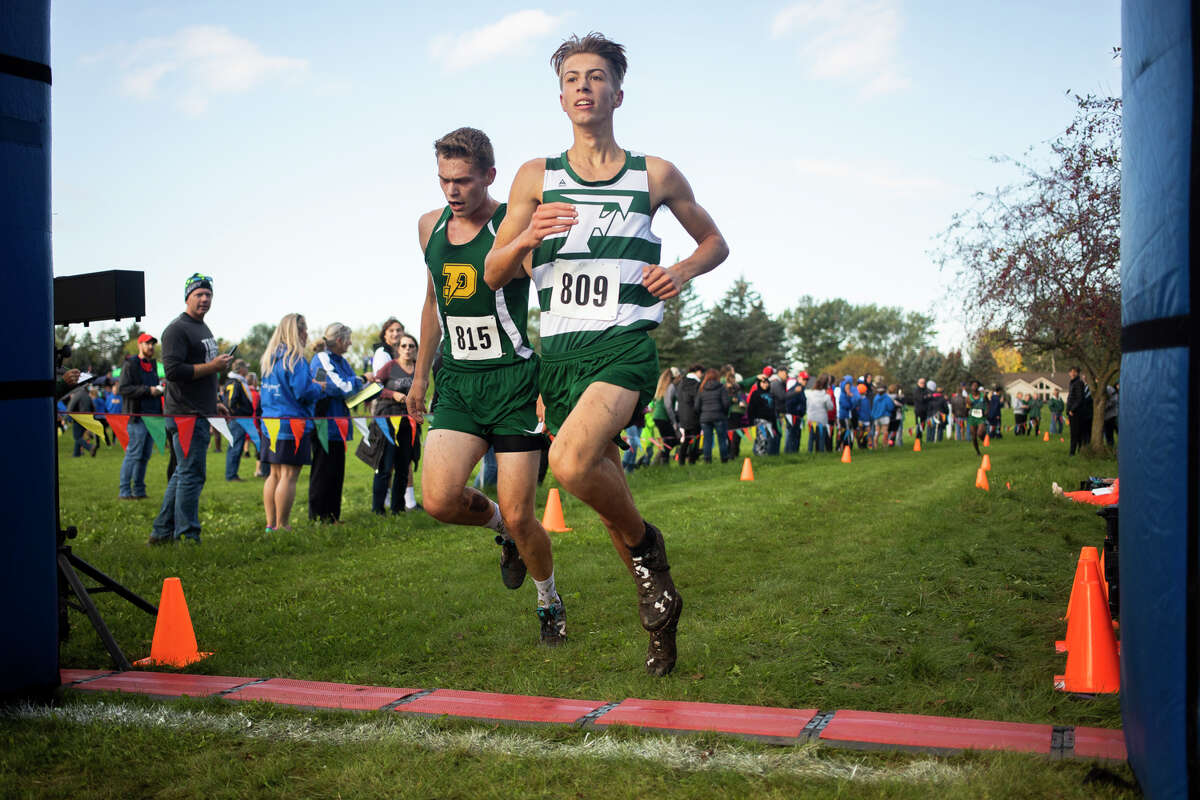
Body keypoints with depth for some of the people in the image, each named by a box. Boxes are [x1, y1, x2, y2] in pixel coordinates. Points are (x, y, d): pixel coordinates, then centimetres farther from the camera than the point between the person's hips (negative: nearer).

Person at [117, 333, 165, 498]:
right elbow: (123, 388, -13)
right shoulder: (130, 364, -4)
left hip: (152, 415, 7)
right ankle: (124, 490, -1)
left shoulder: (153, 364, 19)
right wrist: (148, 390, -18)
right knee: (133, 454, -7)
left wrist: (159, 390, 8)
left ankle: (139, 490, 15)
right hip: (137, 416, -7)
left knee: (145, 455, 9)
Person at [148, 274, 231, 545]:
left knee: (183, 473, 13)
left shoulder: (204, 330, 21)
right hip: (185, 414, -10)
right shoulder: (177, 329, -11)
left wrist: (214, 402, 24)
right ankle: (187, 537, -2)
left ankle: (162, 532, 21)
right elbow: (173, 370, -22)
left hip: (200, 414, 10)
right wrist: (212, 367, -18)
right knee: (191, 475, -7)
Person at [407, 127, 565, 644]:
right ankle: (500, 527, 20)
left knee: (518, 515, -3)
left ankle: (550, 601, 25)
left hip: (514, 381, -5)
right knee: (439, 499, -14)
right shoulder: (430, 227, 9)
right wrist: (420, 373, 25)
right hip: (457, 382, 5)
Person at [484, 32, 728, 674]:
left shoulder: (655, 175, 7)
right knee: (603, 487, 9)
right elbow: (494, 275, 7)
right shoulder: (536, 177, 10)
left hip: (624, 344, -4)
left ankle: (646, 543, -2)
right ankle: (658, 602, 29)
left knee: (572, 461, -30)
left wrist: (682, 271, -2)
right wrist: (526, 239, -14)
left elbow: (715, 242, 20)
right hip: (559, 350, 4)